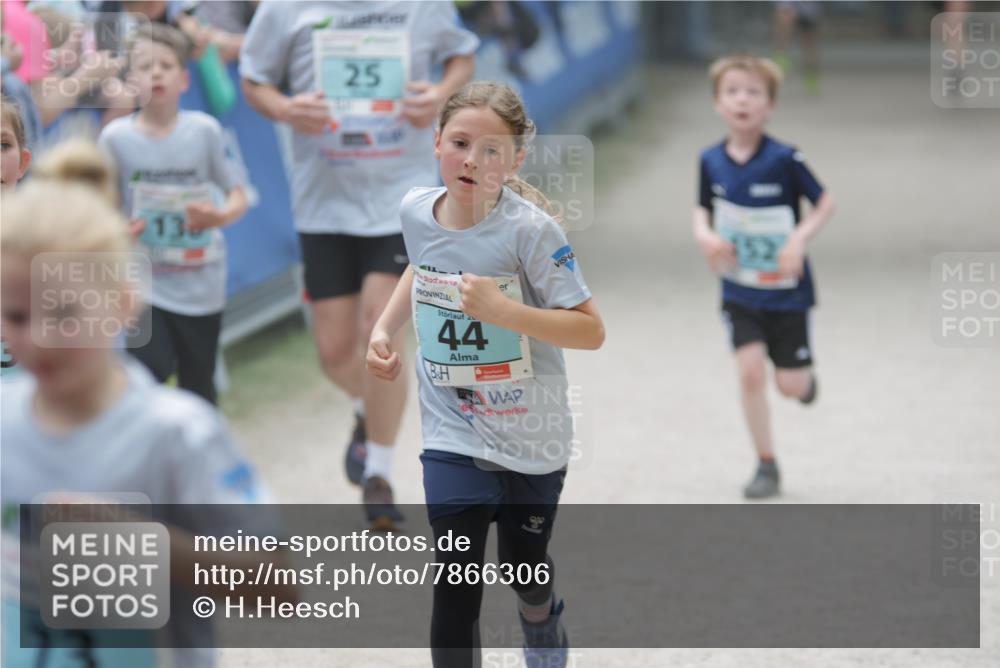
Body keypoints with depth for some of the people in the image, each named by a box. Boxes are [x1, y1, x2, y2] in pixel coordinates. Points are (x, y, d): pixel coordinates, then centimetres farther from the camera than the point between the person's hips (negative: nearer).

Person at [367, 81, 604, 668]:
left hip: (530, 438, -2)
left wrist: (503, 310, -32)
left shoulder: (529, 230, -22)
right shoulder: (417, 211, -6)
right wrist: (386, 327, 6)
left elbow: (591, 330, -22)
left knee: (526, 572, 18)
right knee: (456, 590, -9)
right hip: (454, 437, 2)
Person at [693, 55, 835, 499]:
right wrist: (705, 235, -12)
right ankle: (766, 466, 3)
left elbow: (824, 203, -7)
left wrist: (799, 238, -23)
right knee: (750, 370, -11)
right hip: (739, 291, 2)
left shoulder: (784, 159, -16)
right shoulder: (711, 161, -5)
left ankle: (804, 375, 42)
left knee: (791, 385, 2)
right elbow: (703, 209, 10)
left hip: (787, 289, -2)